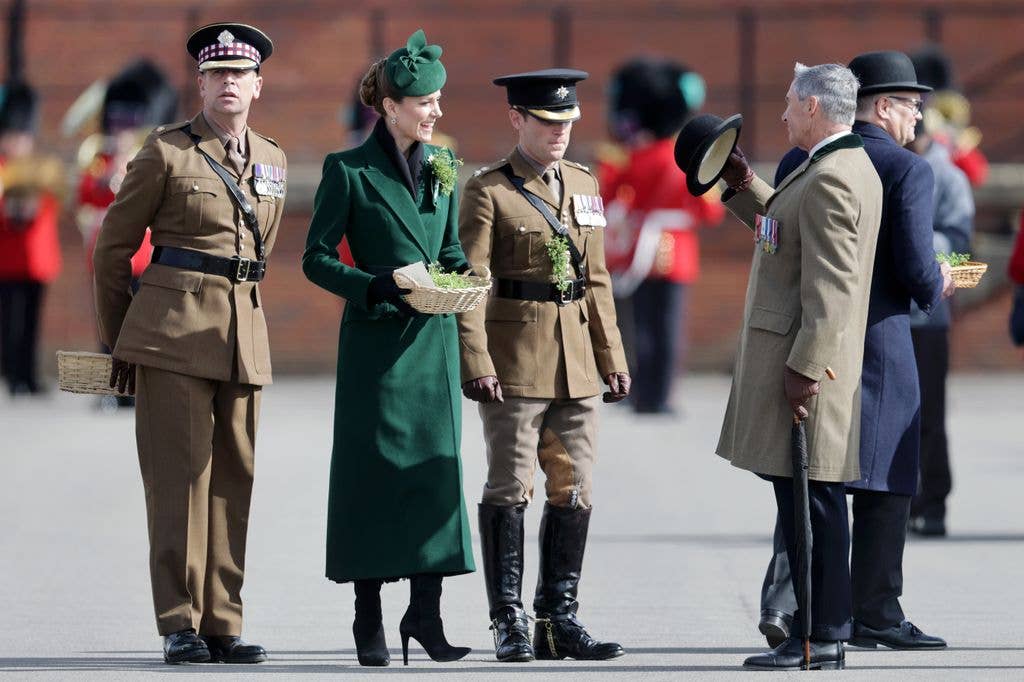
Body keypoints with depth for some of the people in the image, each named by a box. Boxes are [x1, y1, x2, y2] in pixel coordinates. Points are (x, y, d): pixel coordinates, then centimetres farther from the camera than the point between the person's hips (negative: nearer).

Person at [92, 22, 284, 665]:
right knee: (179, 479, -6)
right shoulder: (167, 151, -1)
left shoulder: (271, 161, 13)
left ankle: (223, 623, 8)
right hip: (173, 334, -5)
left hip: (243, 339, 5)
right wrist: (119, 341, 9)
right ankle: (181, 626, -4)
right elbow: (114, 247, 5)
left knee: (232, 480, 4)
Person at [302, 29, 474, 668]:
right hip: (376, 339, -4)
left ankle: (426, 612, 2)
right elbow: (317, 257, -4)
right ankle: (369, 620, 6)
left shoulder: (443, 165, 10)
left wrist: (462, 276, -3)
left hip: (434, 337, 4)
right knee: (372, 470, -1)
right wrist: (376, 287, -18)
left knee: (437, 464, -1)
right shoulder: (349, 171, -5)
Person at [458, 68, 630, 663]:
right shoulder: (488, 191, -4)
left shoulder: (584, 185, 14)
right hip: (514, 362, -6)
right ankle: (509, 625, 3)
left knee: (574, 492, 5)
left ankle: (560, 619, 11)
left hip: (576, 366, 6)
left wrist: (612, 357, 13)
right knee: (510, 491, -2)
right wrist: (476, 362, -17)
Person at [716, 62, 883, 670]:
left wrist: (805, 370, -24)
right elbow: (786, 230, 31)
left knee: (811, 500, -8)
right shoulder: (852, 166, 16)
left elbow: (830, 288, -23)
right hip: (802, 355, 11)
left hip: (804, 363, -11)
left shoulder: (829, 180, -18)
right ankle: (820, 628, 15)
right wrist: (743, 184, 23)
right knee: (806, 502, 12)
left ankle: (821, 638, -6)